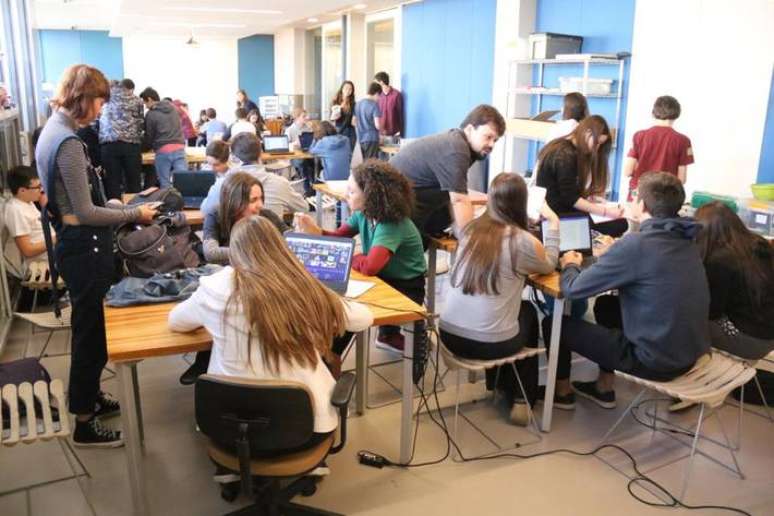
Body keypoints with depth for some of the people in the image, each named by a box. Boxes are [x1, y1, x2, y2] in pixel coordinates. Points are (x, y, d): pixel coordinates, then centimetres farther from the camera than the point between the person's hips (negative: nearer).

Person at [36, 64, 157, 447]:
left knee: (89, 328, 22)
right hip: (85, 248, -10)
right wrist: (135, 214, -12)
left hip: (76, 244, 10)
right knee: (91, 332, 2)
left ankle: (89, 398, 40)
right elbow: (86, 213, -21)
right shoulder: (68, 142, -21)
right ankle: (84, 424, 17)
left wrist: (124, 206, 12)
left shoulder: (52, 131, 10)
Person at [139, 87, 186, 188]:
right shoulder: (173, 108, 15)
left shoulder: (151, 114, 1)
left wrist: (142, 147, 23)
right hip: (179, 148, 4)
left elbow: (149, 136, 7)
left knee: (165, 184, 4)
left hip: (163, 150, -4)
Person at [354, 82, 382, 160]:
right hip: (371, 139, -7)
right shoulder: (374, 105, -12)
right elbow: (377, 125, -17)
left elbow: (354, 122, 15)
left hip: (361, 138, 7)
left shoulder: (358, 104, 9)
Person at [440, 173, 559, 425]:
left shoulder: (471, 229, 2)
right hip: (489, 344, -4)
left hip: (449, 334, 5)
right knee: (528, 312, 27)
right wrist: (553, 223, 20)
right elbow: (549, 265, 12)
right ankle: (522, 399, 34)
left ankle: (500, 384, 48)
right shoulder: (523, 241, -12)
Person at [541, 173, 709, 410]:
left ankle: (561, 392, 30)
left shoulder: (635, 244, -24)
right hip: (690, 352, 8)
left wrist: (570, 265, 3)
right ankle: (604, 388, 36)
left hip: (657, 359, -8)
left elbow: (573, 288, -17)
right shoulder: (685, 239, 1)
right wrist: (614, 254, 16)